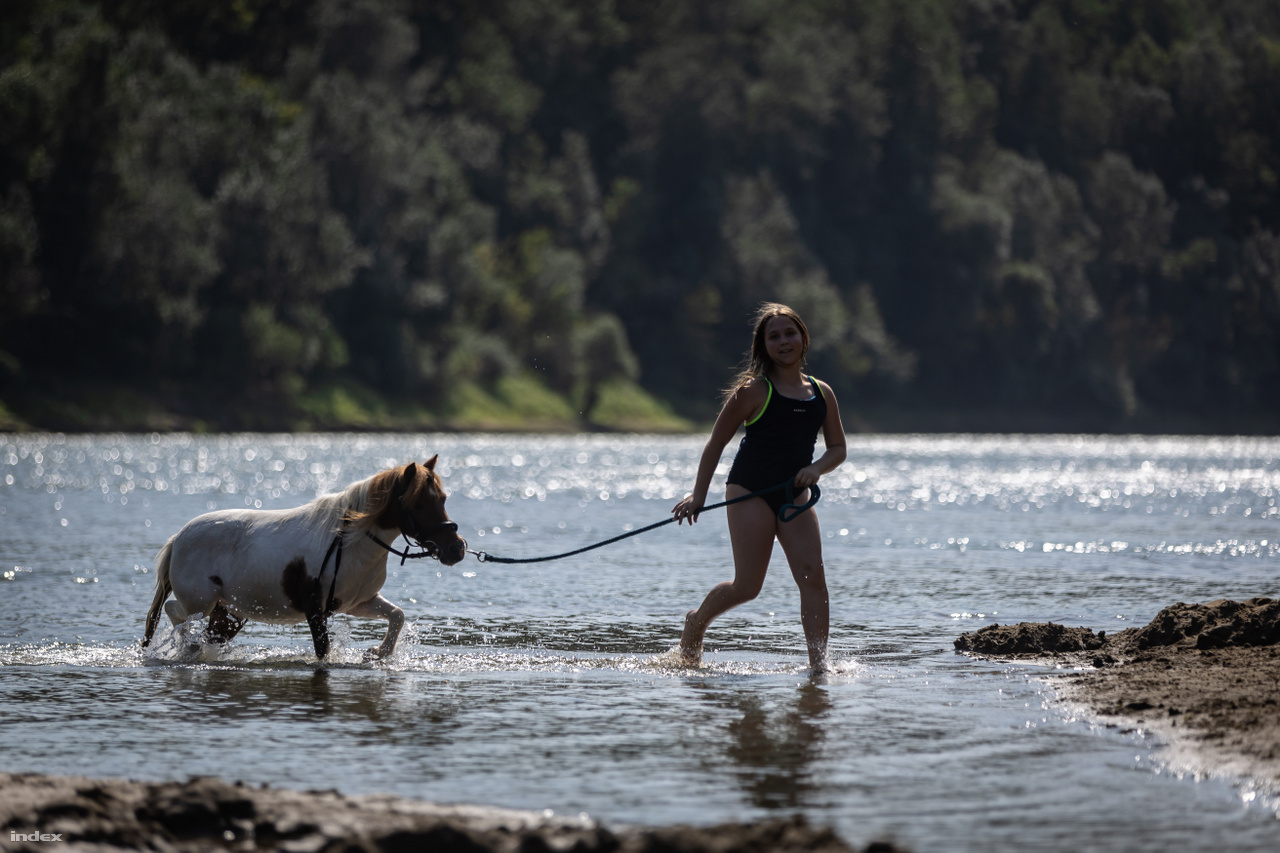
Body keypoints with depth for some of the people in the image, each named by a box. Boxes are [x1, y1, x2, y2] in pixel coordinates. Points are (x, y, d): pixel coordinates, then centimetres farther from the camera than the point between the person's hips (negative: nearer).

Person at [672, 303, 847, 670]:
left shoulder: (822, 393, 10)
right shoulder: (754, 391, -5)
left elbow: (837, 448, 14)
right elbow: (717, 441, -1)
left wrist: (817, 468, -8)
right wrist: (699, 494, -6)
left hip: (794, 495, 5)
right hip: (750, 491, -5)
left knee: (813, 575, -12)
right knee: (747, 587, -5)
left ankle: (819, 663, -13)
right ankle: (696, 623, 24)